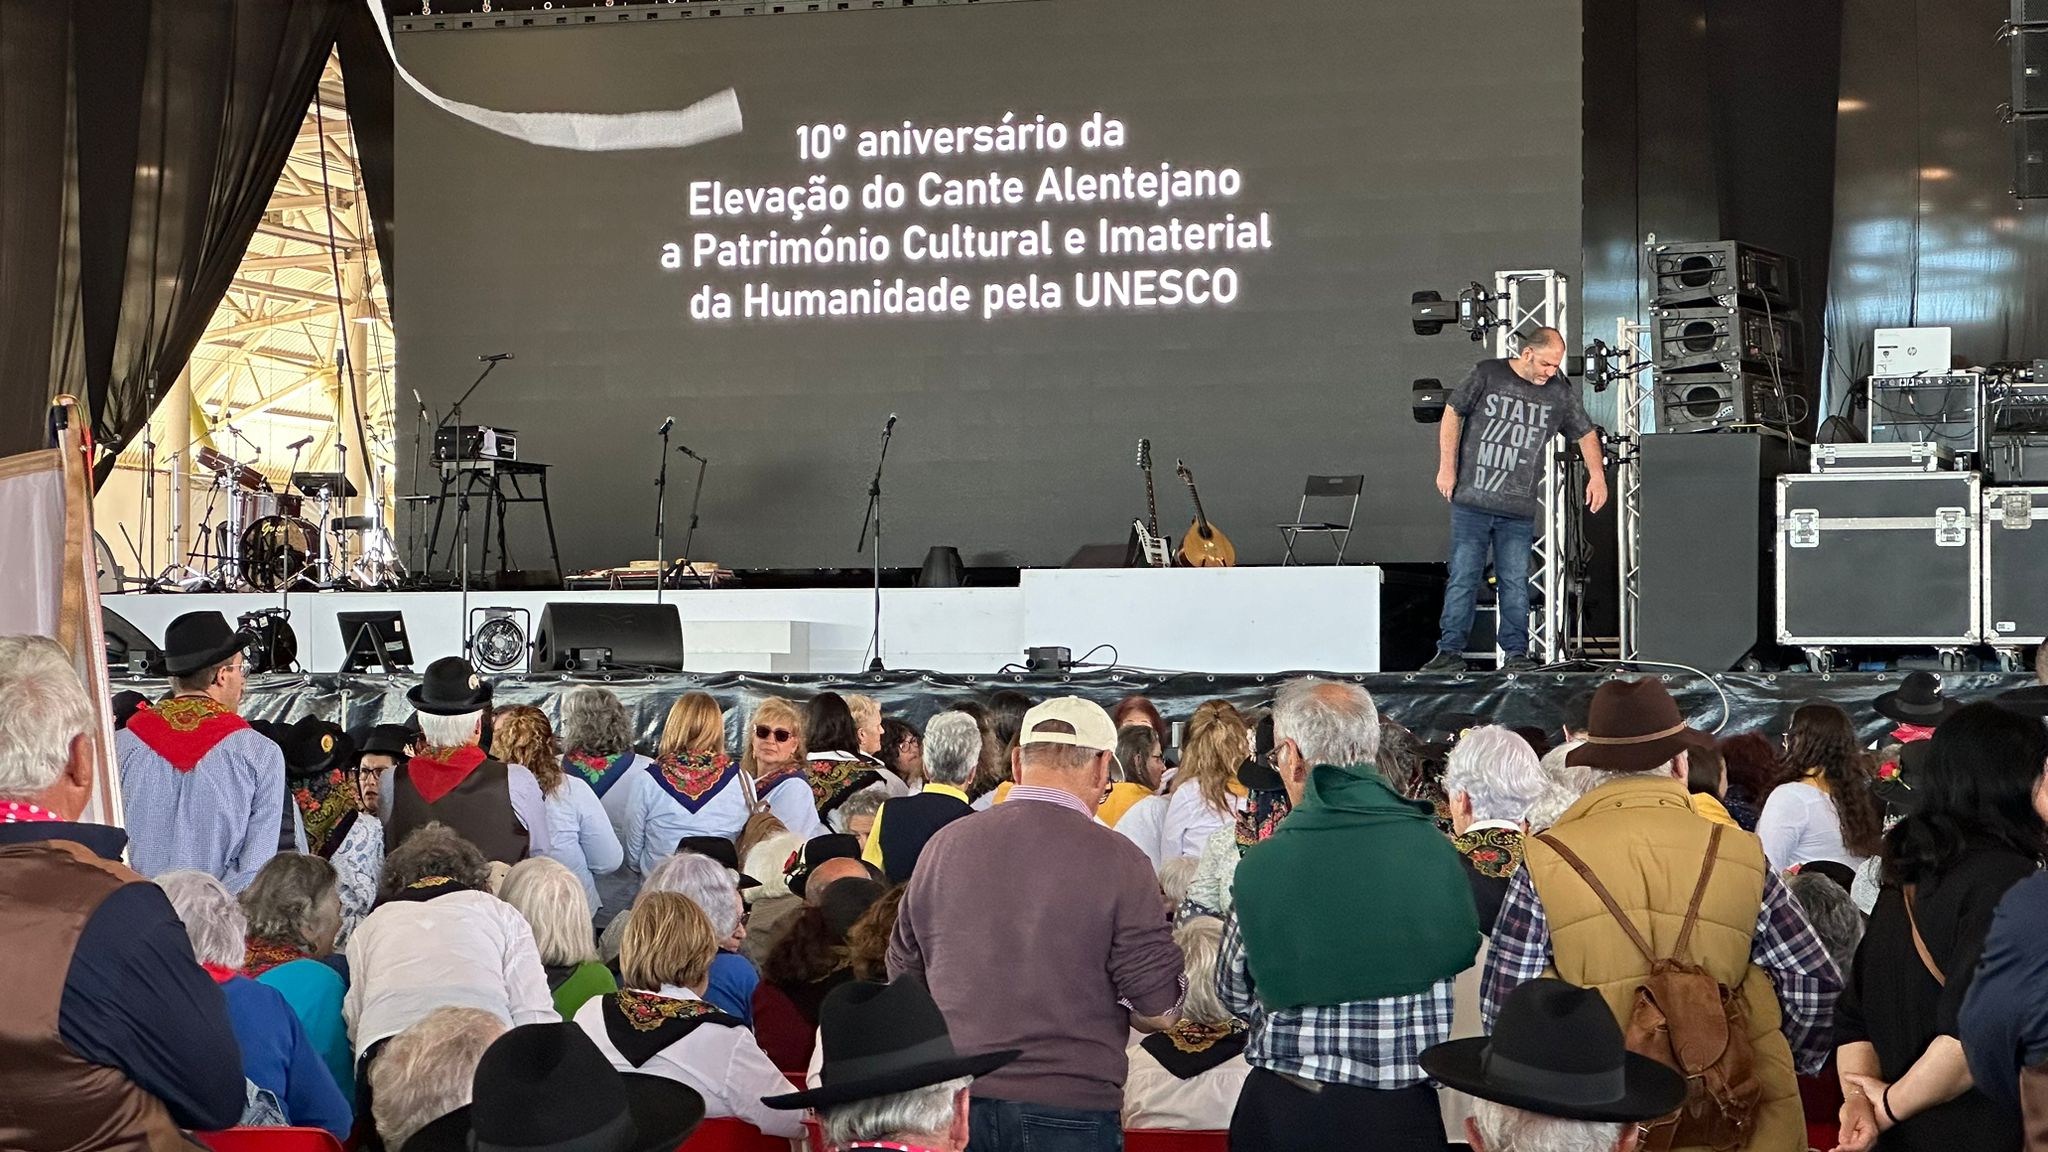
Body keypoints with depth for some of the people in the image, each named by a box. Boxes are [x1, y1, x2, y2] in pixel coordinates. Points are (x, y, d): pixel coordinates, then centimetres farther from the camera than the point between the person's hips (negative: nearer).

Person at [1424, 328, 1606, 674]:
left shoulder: (1560, 392, 7)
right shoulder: (1488, 374, 0)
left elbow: (1585, 433, 19)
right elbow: (1452, 414, 7)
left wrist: (1597, 474, 5)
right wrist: (1447, 467, 2)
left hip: (1519, 511, 2)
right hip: (1471, 502, -2)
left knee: (1514, 583, -1)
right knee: (1463, 579, -2)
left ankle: (1516, 653, 6)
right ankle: (1450, 652, 3)